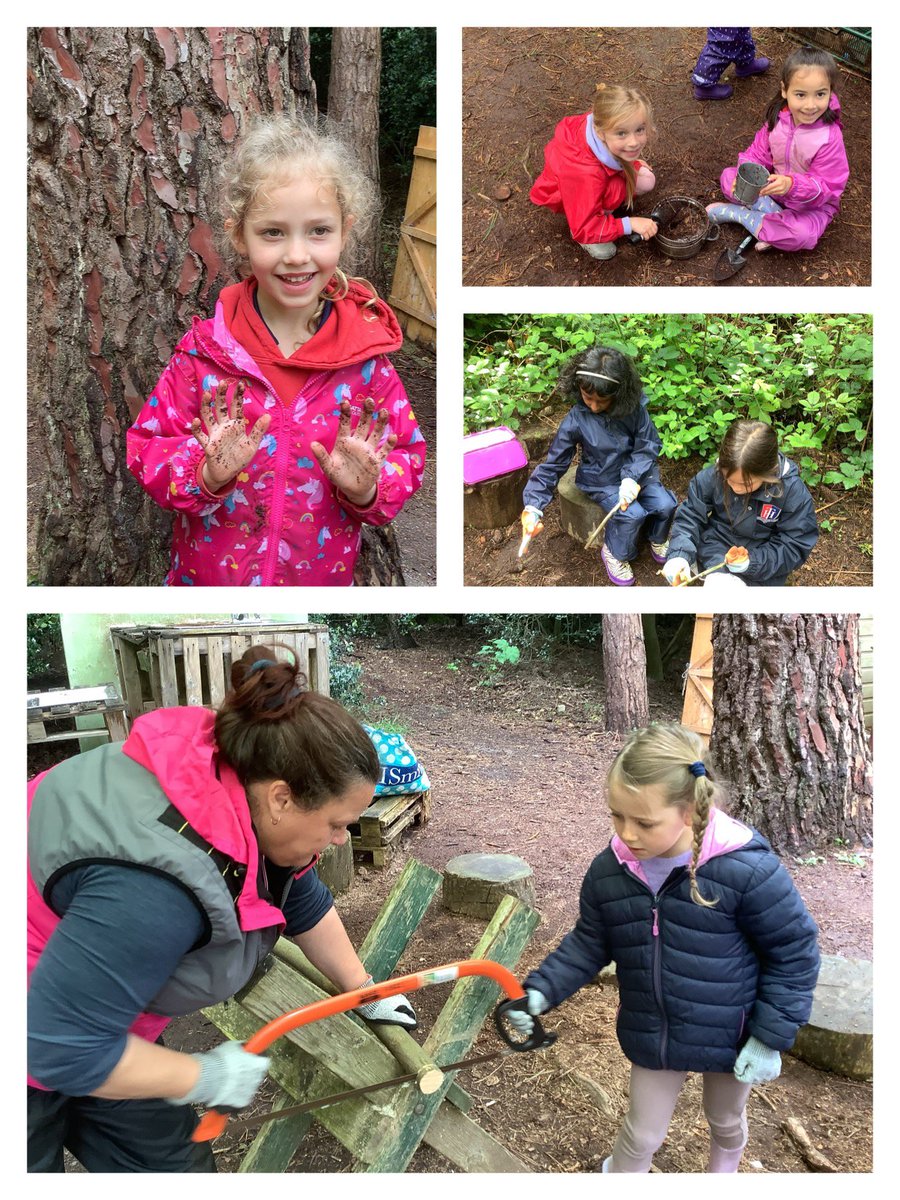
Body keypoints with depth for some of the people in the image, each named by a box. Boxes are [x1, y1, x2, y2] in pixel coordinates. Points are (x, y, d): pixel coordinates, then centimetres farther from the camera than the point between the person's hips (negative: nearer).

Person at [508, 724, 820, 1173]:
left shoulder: (748, 870, -31)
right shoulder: (608, 871, -17)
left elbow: (794, 952, -18)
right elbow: (588, 944, -1)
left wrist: (771, 1037, -15)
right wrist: (540, 991, -14)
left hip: (731, 1035, -1)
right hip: (653, 1035, 1)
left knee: (726, 1122, 28)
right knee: (642, 1135, 16)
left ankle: (722, 1171, 59)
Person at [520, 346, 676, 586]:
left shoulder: (634, 407, -17)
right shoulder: (576, 421, -20)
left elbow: (647, 447, -9)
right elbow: (553, 464, -15)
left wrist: (632, 479, -26)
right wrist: (533, 507, -24)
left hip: (637, 473, 3)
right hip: (601, 481, -3)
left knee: (665, 504, -17)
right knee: (632, 514, -25)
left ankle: (657, 539, 18)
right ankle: (615, 554, 6)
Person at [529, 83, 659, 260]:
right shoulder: (586, 173, -46)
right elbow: (584, 230, -36)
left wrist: (633, 164, 1)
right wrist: (629, 224, -34)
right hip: (562, 194, -6)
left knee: (646, 181, -6)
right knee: (615, 188, -32)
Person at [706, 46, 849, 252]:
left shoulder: (829, 138, -28)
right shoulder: (778, 117, -13)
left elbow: (828, 186, -26)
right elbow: (759, 152, -2)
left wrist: (792, 185, -44)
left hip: (813, 204, -5)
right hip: (774, 188, 5)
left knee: (801, 234, -38)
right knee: (728, 176, -4)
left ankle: (736, 213, -18)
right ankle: (773, 214, -20)